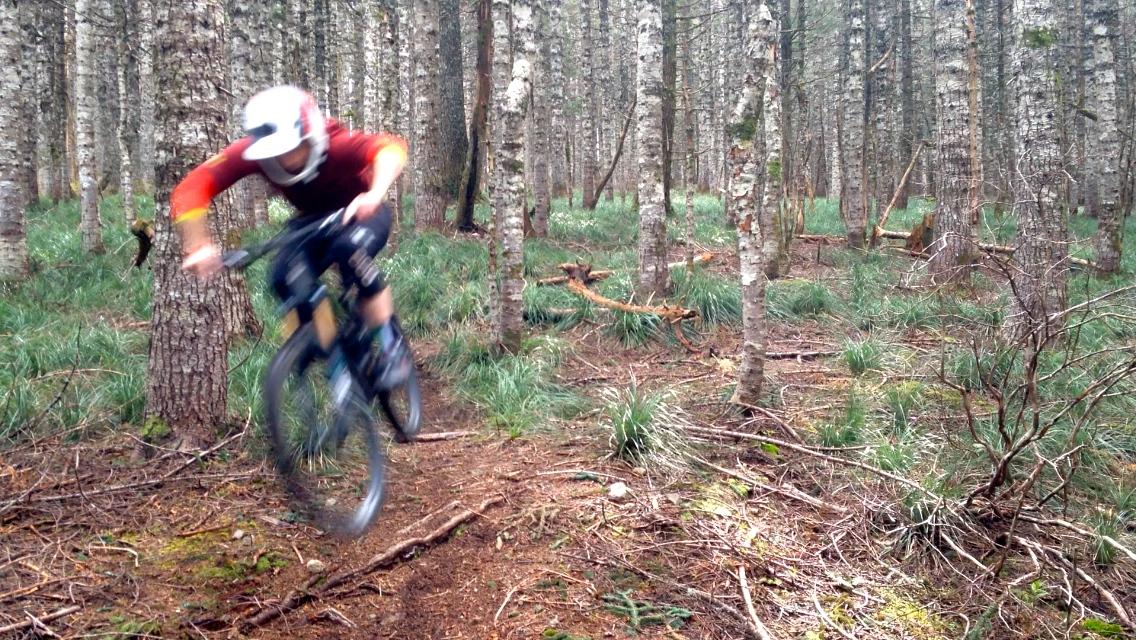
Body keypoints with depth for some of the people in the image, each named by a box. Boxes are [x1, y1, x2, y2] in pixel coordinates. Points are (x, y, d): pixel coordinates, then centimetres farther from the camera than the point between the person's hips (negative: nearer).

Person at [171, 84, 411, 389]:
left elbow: (391, 147, -53)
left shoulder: (337, 144, -36)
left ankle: (393, 346, -19)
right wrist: (198, 247, -43)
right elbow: (191, 188, -30)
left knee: (350, 250, -36)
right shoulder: (252, 153, -27)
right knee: (285, 279, -25)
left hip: (362, 213, -3)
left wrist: (375, 195, -72)